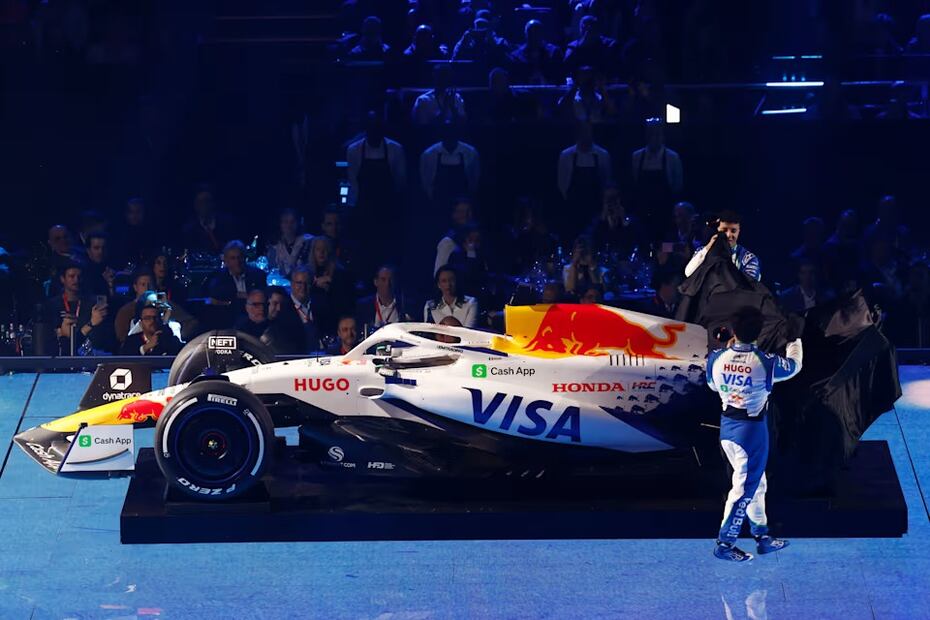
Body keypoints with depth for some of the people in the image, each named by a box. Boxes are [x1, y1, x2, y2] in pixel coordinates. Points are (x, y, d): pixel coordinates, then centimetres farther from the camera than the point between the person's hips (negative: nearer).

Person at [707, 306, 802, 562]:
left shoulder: (717, 358, -9)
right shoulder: (765, 362, -20)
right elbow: (793, 366, 2)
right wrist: (795, 345, 24)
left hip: (727, 424, 6)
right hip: (752, 428, -6)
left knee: (755, 482, 20)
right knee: (745, 486, 4)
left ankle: (762, 536, 29)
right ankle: (724, 543, 8)